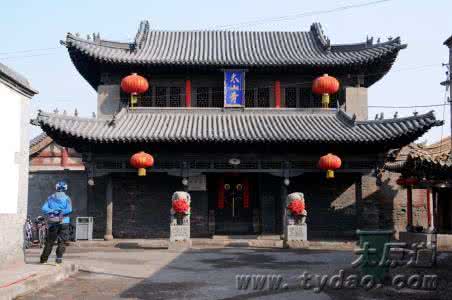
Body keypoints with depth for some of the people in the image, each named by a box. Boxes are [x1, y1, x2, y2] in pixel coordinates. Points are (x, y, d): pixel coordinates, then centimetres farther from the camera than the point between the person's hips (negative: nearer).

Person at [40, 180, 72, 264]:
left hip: (52, 222, 3)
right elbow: (69, 209, -16)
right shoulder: (67, 198, 0)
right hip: (63, 222, -2)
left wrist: (52, 211, -7)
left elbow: (44, 208, -4)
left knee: (49, 241, 11)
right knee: (62, 241, 6)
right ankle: (59, 258, -2)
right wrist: (61, 212, -9)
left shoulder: (50, 198, 9)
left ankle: (44, 258, 12)